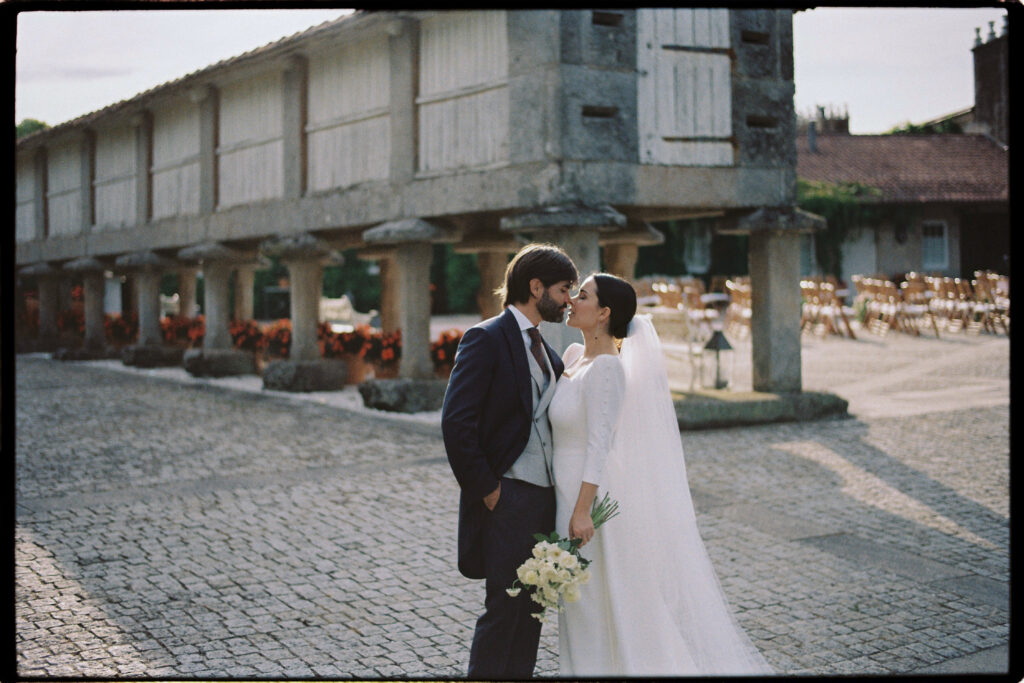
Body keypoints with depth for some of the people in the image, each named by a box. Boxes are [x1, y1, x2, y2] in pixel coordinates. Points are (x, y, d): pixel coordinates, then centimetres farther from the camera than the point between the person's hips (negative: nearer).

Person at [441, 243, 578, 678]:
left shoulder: (543, 348, 16)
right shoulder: (486, 339, -10)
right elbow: (455, 422, -16)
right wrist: (486, 489, -15)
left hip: (544, 496, 8)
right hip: (508, 497, -8)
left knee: (532, 608, 12)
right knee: (503, 608, -3)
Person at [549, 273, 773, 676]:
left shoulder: (606, 367, -19)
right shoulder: (574, 355, 7)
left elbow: (599, 444, -23)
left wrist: (582, 511, -25)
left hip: (593, 493, -9)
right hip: (569, 490, 9)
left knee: (598, 607, 3)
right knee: (580, 610, 18)